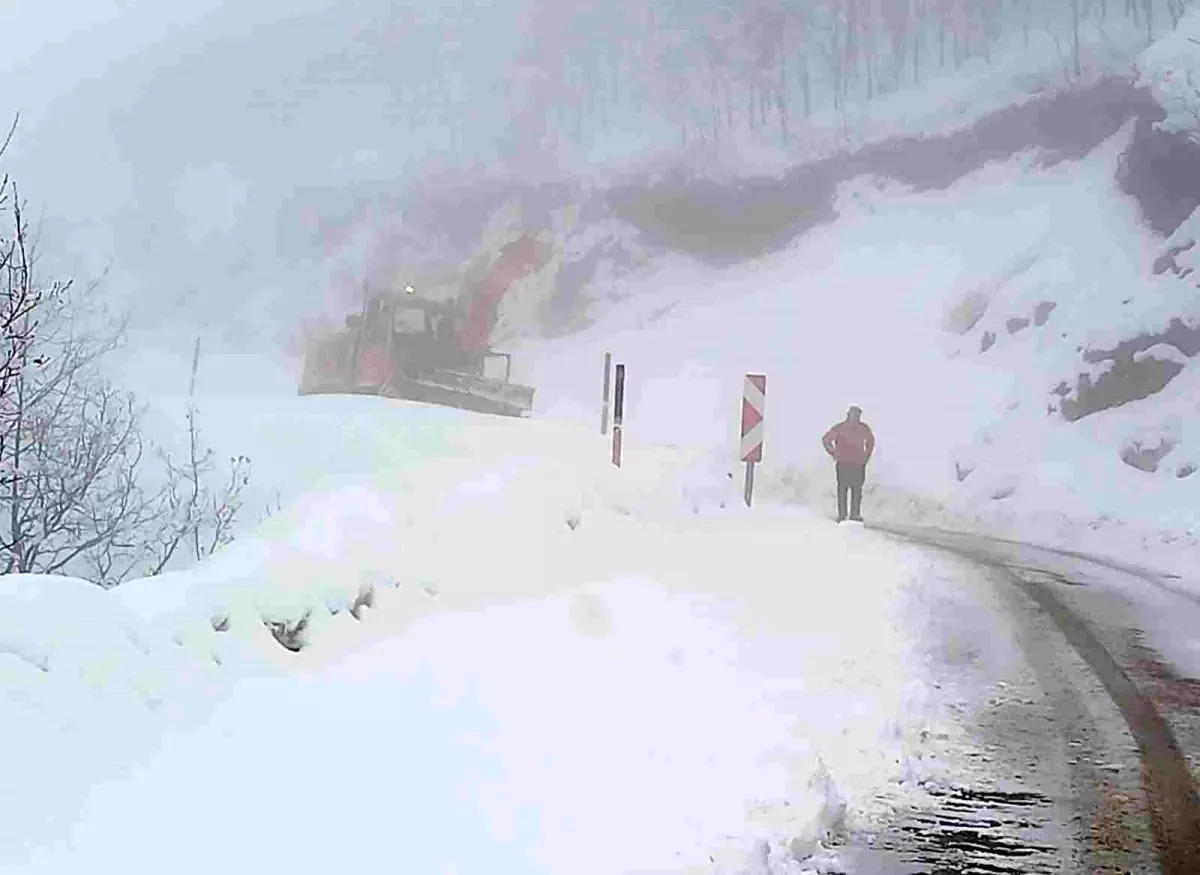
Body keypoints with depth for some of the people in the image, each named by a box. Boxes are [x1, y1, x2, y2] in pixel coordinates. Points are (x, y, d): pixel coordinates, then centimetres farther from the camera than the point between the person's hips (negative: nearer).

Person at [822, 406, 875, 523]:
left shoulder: (864, 429, 8)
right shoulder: (839, 428, -1)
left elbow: (871, 441, 26)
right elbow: (826, 439, 7)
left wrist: (866, 456, 19)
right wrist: (833, 454, 5)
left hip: (859, 464, 3)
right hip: (843, 464, -3)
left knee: (857, 489, 0)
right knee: (842, 488, -1)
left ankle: (855, 514, 3)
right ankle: (841, 514, 1)